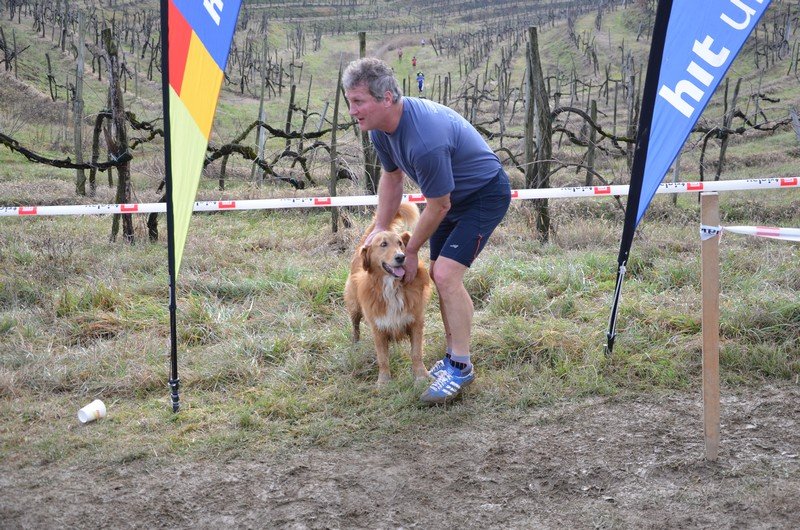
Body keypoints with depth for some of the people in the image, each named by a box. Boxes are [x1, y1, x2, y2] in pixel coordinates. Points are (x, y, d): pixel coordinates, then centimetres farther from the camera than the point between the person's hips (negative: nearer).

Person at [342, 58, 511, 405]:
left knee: (446, 274, -19)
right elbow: (391, 177, 9)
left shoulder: (425, 140, -37)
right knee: (439, 275, 10)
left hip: (485, 195, -9)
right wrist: (380, 229, 5)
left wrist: (411, 250, -12)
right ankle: (453, 355, 23)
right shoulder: (380, 127, -9)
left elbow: (438, 207, -25)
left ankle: (461, 368, -9)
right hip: (453, 196, 9)